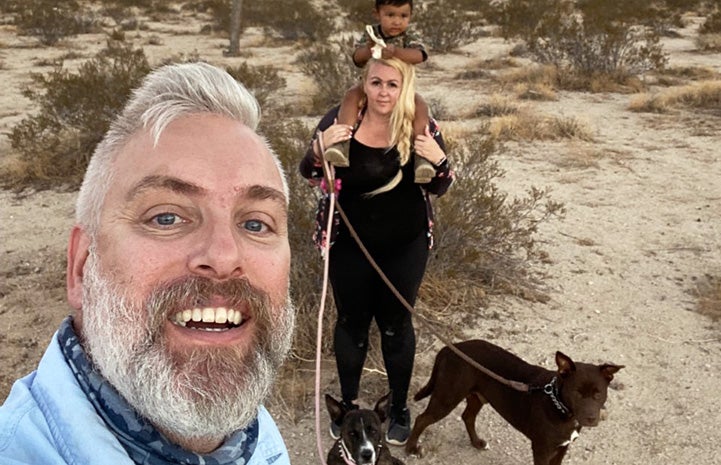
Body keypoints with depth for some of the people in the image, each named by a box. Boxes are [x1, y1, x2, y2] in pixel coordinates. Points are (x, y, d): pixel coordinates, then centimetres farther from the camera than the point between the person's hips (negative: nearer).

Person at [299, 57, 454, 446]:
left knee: (396, 324, 13)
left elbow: (438, 188, -1)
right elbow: (309, 175, -2)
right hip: (348, 245, 0)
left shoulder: (421, 127, -10)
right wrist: (319, 149, -24)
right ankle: (348, 403, 35)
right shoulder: (340, 119, -11)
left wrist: (438, 160, -23)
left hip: (404, 247, 0)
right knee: (351, 322, 14)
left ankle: (399, 407, 32)